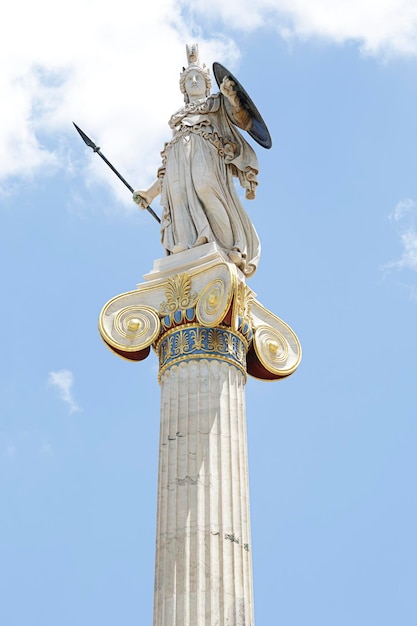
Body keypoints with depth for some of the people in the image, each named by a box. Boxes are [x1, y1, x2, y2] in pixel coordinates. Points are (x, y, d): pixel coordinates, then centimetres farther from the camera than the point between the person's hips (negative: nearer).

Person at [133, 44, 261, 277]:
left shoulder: (217, 102, 27)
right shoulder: (178, 116, 35)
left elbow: (246, 122, 10)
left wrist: (232, 96, -5)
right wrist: (151, 190, 22)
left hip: (206, 150, -3)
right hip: (178, 158, 4)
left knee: (205, 186, -34)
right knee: (180, 193, -27)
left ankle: (233, 249, -40)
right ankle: (190, 251, -47)